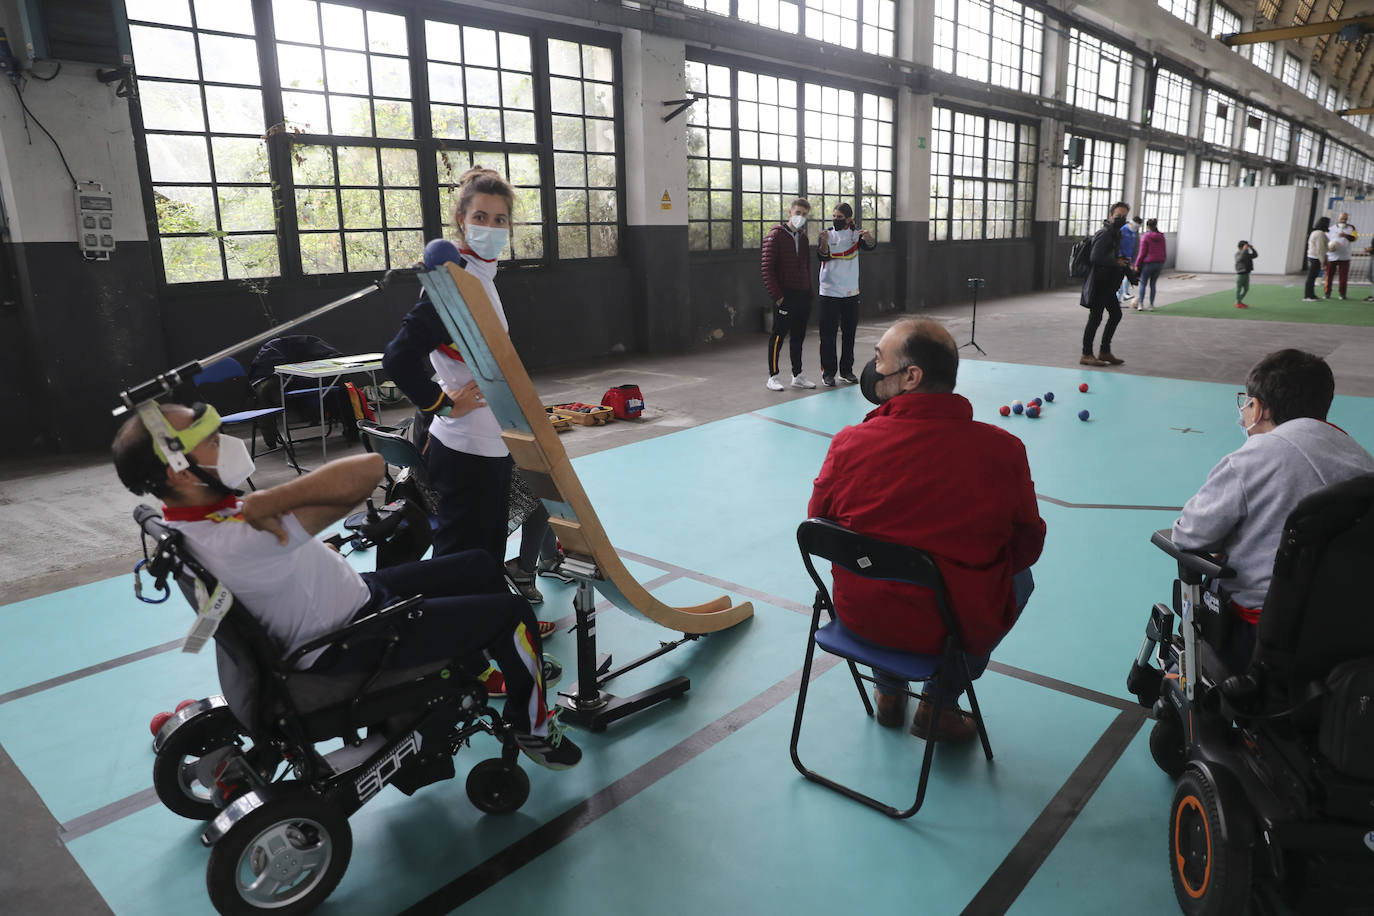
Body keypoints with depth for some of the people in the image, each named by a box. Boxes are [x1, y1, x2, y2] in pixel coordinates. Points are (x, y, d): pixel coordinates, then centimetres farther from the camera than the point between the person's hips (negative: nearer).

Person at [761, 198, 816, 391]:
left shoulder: (803, 238, 16)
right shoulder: (776, 235, -6)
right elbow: (768, 268, -11)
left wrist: (809, 291, 14)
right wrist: (776, 295, -17)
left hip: (802, 296, 7)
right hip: (785, 296, -7)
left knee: (799, 336, 12)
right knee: (779, 335, -3)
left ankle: (797, 375, 20)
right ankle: (773, 376, 4)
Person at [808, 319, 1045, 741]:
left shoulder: (850, 442, -19)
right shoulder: (1003, 450, -18)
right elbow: (1028, 545, -4)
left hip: (859, 616, 2)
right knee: (1020, 578, 30)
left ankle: (889, 692, 43)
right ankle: (939, 704, 30)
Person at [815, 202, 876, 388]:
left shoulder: (856, 234, 4)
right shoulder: (827, 234, -1)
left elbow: (869, 247, -14)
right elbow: (822, 256, -17)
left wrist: (869, 238, -37)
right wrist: (824, 242, -37)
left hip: (851, 292, 3)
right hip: (829, 293, -3)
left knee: (849, 334, 10)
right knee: (828, 334, -2)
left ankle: (847, 370, 21)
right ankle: (828, 372, 5)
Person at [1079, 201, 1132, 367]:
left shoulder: (1115, 233, 17)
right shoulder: (1105, 234, -15)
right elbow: (1095, 257, -25)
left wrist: (1123, 262, 10)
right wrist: (1117, 262, -15)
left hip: (1107, 284, 10)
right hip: (1099, 283, -10)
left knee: (1116, 314, 13)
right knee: (1095, 317, -6)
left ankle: (1104, 351, 20)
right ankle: (1086, 355, 0)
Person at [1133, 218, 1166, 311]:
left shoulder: (1145, 237, -9)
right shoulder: (1161, 237, 8)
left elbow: (1142, 252, -11)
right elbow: (1165, 252, 11)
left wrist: (1137, 264, -4)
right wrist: (1162, 262, 20)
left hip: (1148, 263, -5)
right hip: (1159, 264, 5)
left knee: (1143, 284, 4)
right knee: (1153, 284, 11)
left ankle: (1140, 304, -1)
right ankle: (1151, 305, 10)